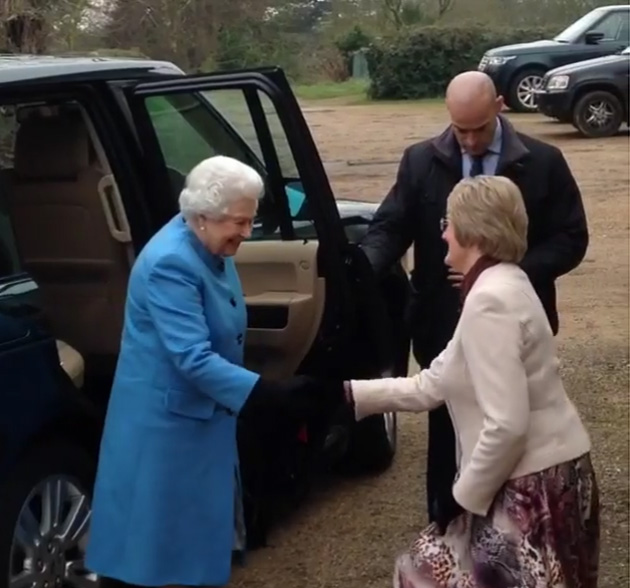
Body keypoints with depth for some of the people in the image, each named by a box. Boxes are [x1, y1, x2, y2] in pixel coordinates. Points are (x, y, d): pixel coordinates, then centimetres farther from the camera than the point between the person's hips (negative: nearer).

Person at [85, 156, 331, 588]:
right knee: (160, 537, 2)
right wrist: (271, 395, -36)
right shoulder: (170, 263, -26)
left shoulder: (212, 248, 2)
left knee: (203, 527, 19)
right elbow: (193, 359, -31)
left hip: (202, 411, 9)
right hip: (166, 417, -9)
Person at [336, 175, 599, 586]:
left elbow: (507, 425, -26)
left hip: (532, 486, -9)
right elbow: (432, 385, 13)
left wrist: (466, 495, -13)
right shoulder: (500, 285, 10)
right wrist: (353, 393, 12)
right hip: (542, 475, 9)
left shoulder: (489, 300, -21)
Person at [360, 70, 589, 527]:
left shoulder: (543, 163, -5)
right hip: (445, 327, 1)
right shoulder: (421, 162, -2)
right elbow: (390, 227, -3)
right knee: (446, 434, 13)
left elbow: (571, 239, -4)